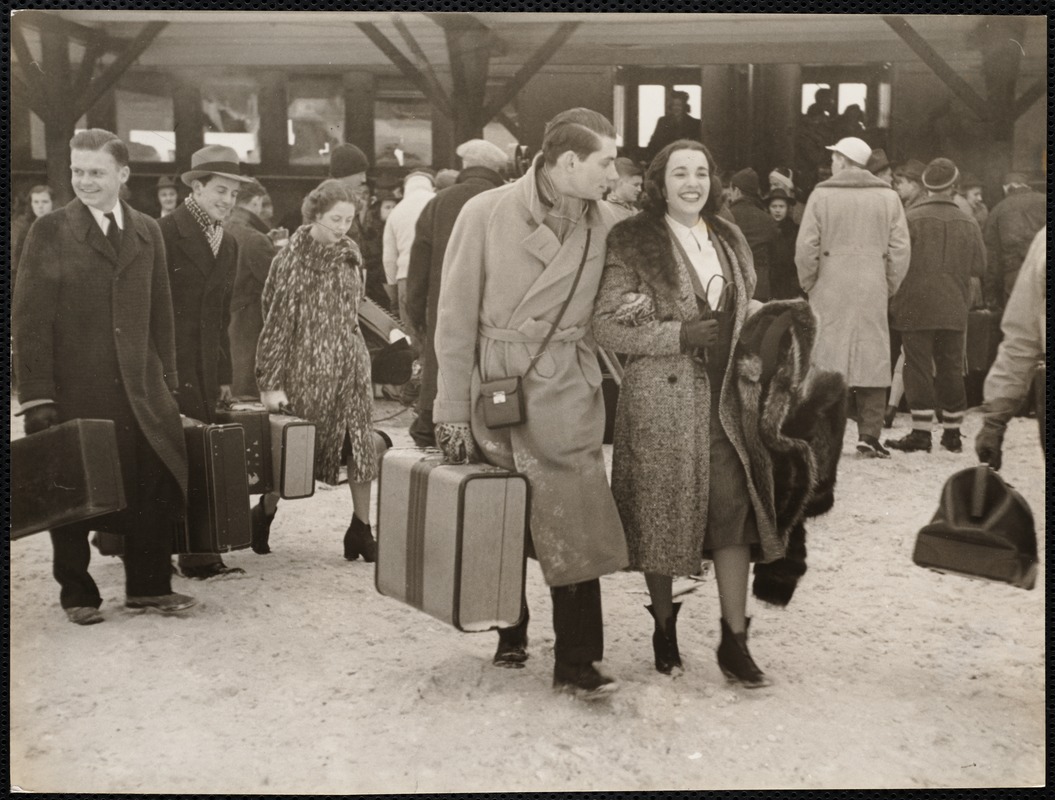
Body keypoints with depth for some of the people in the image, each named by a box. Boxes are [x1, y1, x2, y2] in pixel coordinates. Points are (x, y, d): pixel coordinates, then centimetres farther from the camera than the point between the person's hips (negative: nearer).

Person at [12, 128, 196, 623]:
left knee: (155, 488, 1)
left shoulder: (147, 232, 10)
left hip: (139, 390, 3)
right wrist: (37, 396, -12)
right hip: (74, 392, -3)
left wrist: (166, 381, 6)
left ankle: (148, 586, 17)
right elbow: (29, 319, -6)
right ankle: (77, 594, 23)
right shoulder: (50, 231, -2)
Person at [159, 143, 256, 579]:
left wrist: (224, 376, 16)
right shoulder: (164, 231, -6)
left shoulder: (229, 245, 16)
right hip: (168, 364, -6)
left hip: (205, 369, 6)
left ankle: (198, 553, 10)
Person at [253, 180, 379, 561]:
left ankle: (361, 530, 10)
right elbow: (277, 322, -11)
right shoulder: (293, 260, -12)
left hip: (350, 369, 5)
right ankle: (263, 513, 29)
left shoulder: (348, 254, 7)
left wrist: (358, 359, 15)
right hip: (307, 370, -5)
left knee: (361, 447, 1)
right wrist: (270, 383, -13)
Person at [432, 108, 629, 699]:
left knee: (575, 524, -5)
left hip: (570, 393, 1)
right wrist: (453, 411, -6)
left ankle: (576, 663, 5)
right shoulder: (486, 214, -8)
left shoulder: (605, 224, 1)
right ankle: (511, 630, 32)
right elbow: (456, 317, -5)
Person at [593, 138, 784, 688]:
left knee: (734, 509, -2)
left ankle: (734, 640, 8)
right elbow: (606, 326, -9)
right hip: (660, 400, -4)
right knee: (662, 515, 5)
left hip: (726, 399, 4)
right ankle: (664, 627, 26)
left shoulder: (730, 241, 14)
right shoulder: (633, 243, -3)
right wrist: (679, 335, -16)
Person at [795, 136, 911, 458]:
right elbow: (900, 249, 1)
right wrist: (889, 286, 9)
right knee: (872, 361, 5)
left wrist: (809, 284, 5)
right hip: (872, 294, 2)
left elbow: (806, 247, -6)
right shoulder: (888, 197, 5)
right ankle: (870, 434, 3)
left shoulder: (821, 195, -3)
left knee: (826, 360, 3)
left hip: (829, 294, -1)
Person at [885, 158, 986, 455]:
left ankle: (921, 432, -3)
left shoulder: (910, 219, -10)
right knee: (951, 369, 11)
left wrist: (894, 302, 2)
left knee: (919, 368, 0)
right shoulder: (968, 223, 1)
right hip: (954, 310, 3)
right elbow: (980, 266, 7)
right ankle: (952, 432, 16)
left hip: (917, 308, -3)